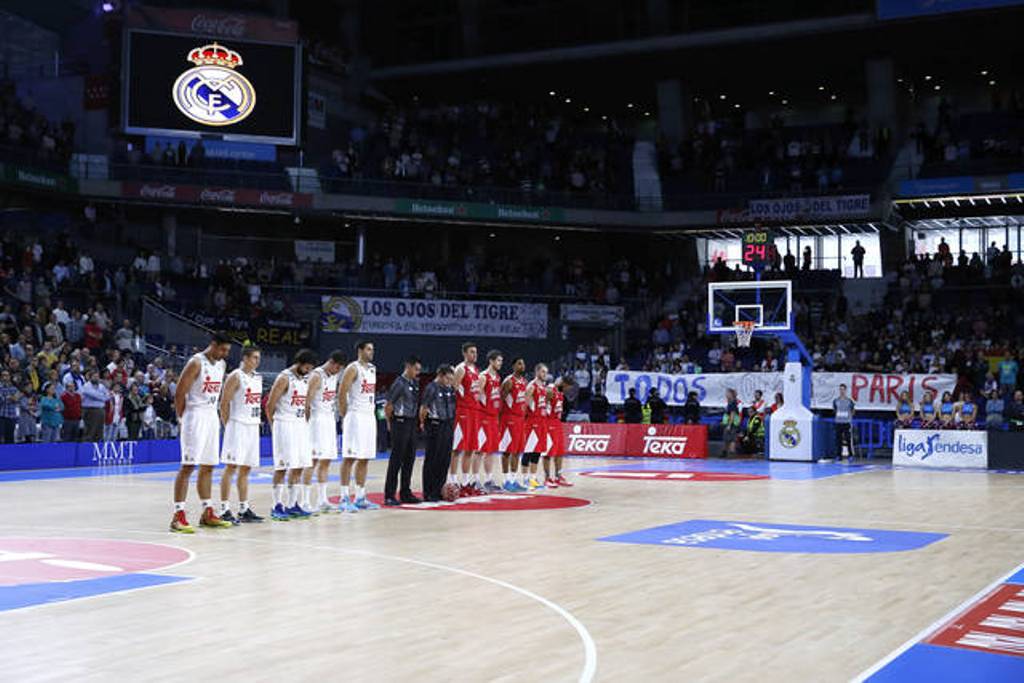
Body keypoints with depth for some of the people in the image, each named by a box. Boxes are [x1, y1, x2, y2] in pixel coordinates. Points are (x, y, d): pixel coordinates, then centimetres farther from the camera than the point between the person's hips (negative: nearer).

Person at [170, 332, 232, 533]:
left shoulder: (221, 365, 11)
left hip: (212, 417, 8)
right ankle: (178, 516, -9)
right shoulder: (196, 363, -13)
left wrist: (213, 412, 14)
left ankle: (207, 513, 19)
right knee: (188, 466, -10)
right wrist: (182, 418, -9)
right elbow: (179, 393, -14)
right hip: (195, 417, -8)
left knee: (208, 466, 12)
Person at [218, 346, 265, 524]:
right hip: (237, 426, -8)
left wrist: (257, 421, 13)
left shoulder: (258, 377, 15)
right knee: (231, 466, -8)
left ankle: (244, 509, 15)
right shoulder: (235, 377, -9)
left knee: (246, 469, 10)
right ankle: (225, 510, -7)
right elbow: (224, 403, -11)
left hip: (253, 427, 8)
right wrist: (228, 426, -10)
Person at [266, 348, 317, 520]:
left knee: (298, 467, 7)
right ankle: (277, 506, 0)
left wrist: (306, 422, 13)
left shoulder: (306, 380, 12)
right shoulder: (284, 378, -11)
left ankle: (293, 505, 12)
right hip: (285, 426, -8)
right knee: (282, 467, -5)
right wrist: (274, 427, -5)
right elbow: (270, 405, -10)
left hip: (301, 426, 8)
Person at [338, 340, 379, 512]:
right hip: (355, 417, -8)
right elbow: (342, 393, -13)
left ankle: (360, 498, 14)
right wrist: (344, 417, -11)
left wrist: (372, 411, 15)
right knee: (350, 457, -8)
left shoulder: (372, 369, 15)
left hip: (370, 417, 8)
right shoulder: (353, 368, -9)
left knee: (364, 459, 9)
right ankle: (345, 499, -6)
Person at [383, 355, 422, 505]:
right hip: (400, 423, -8)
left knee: (409, 459, 11)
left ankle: (405, 493, 19)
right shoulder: (399, 383, -13)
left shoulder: (415, 383, 11)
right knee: (396, 460, -4)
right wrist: (390, 423, -5)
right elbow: (388, 406, -12)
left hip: (411, 424, 8)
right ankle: (389, 495, 1)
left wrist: (418, 421, 11)